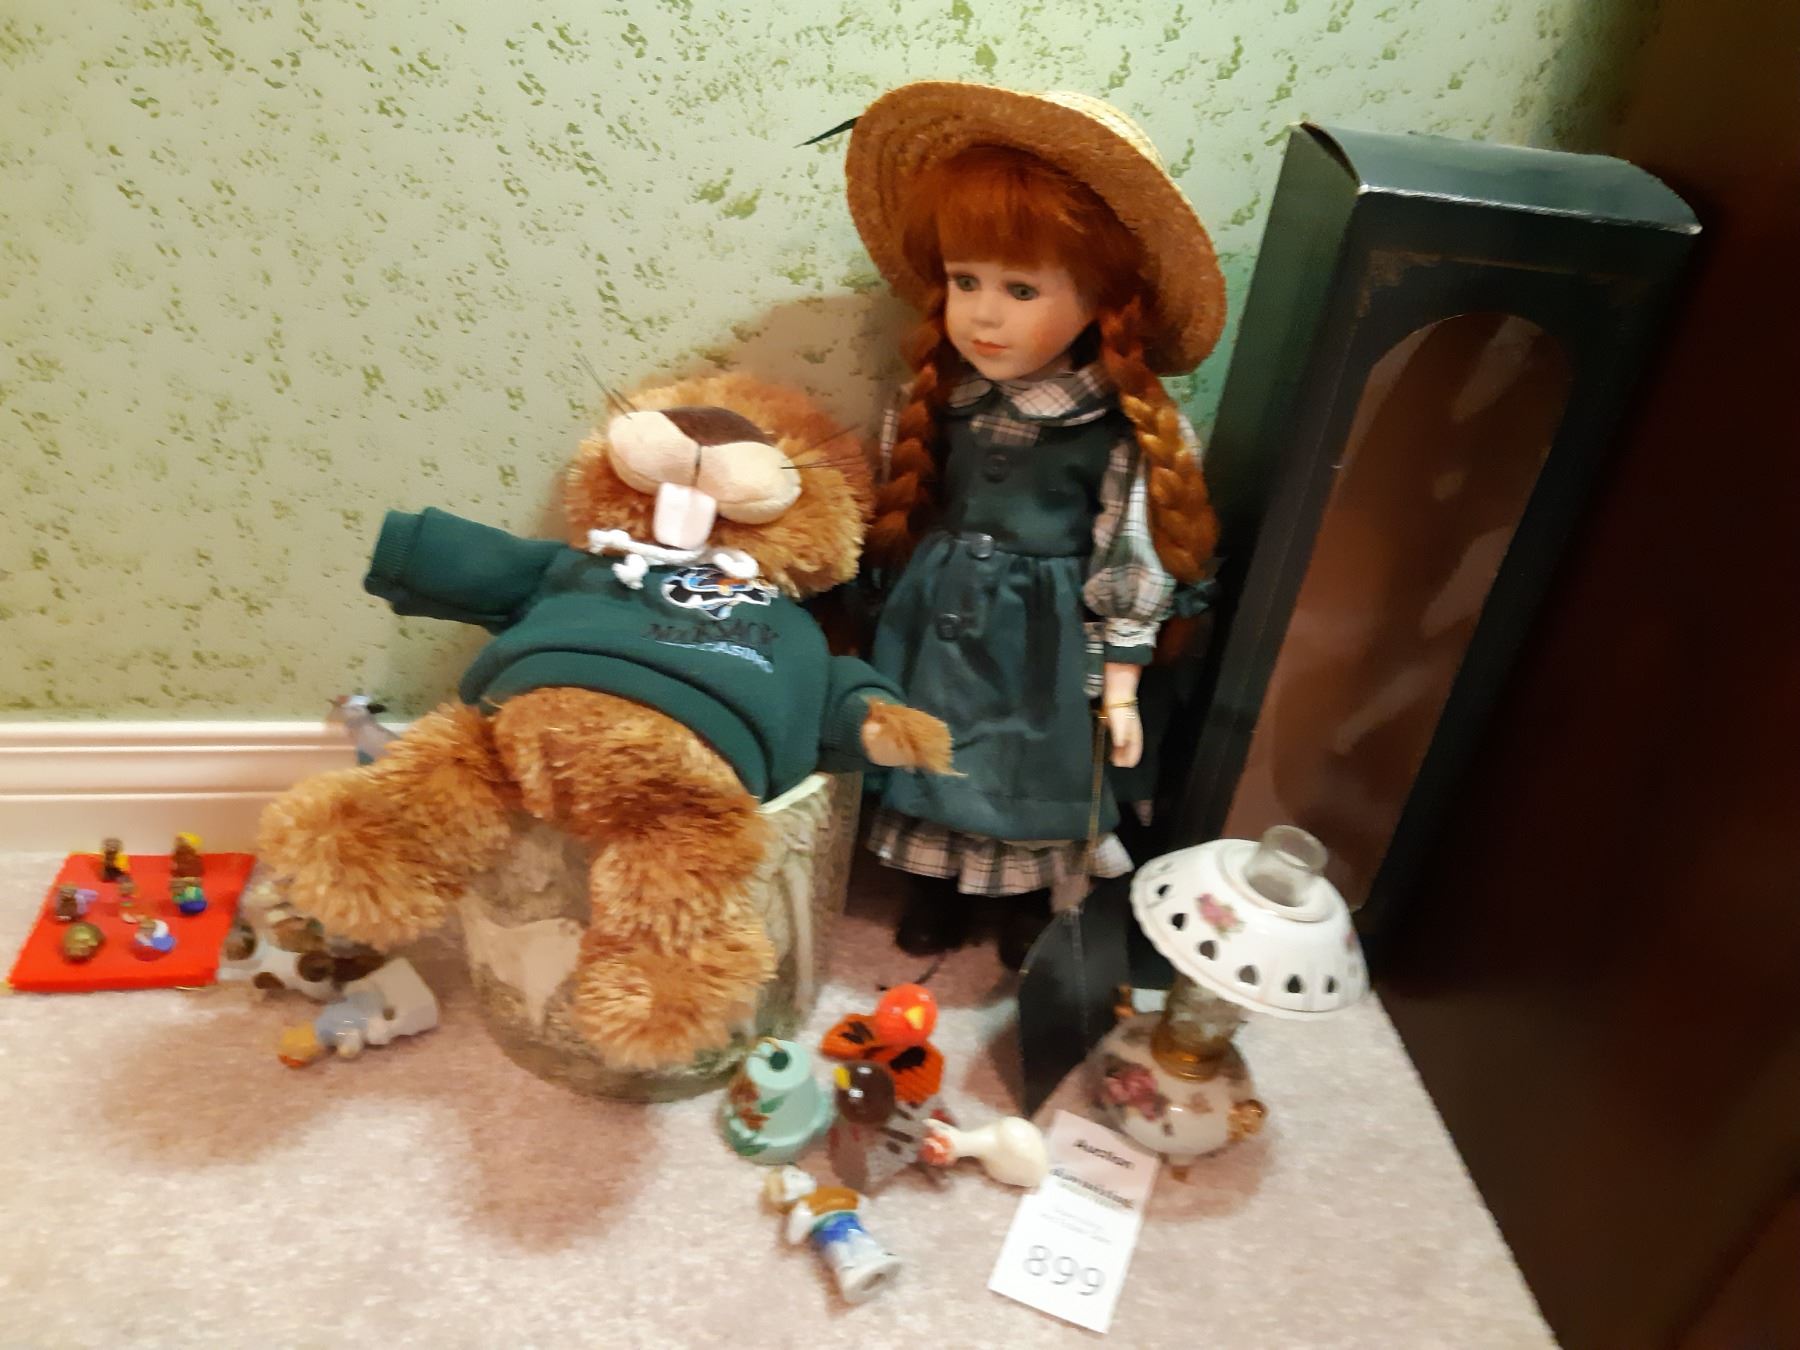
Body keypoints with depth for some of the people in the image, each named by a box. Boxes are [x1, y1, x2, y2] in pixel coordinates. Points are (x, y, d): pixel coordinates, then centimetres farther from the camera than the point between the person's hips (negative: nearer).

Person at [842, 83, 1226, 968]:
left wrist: (1120, 689, -6)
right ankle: (938, 886, 41)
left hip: (1044, 642, -3)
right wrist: (892, 626, 8)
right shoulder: (935, 400, -7)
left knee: (1035, 773, 15)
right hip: (936, 627, 3)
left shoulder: (1119, 429, -15)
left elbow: (1131, 570, -9)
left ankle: (1031, 901, 40)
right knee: (937, 763, 17)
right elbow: (895, 522, 4)